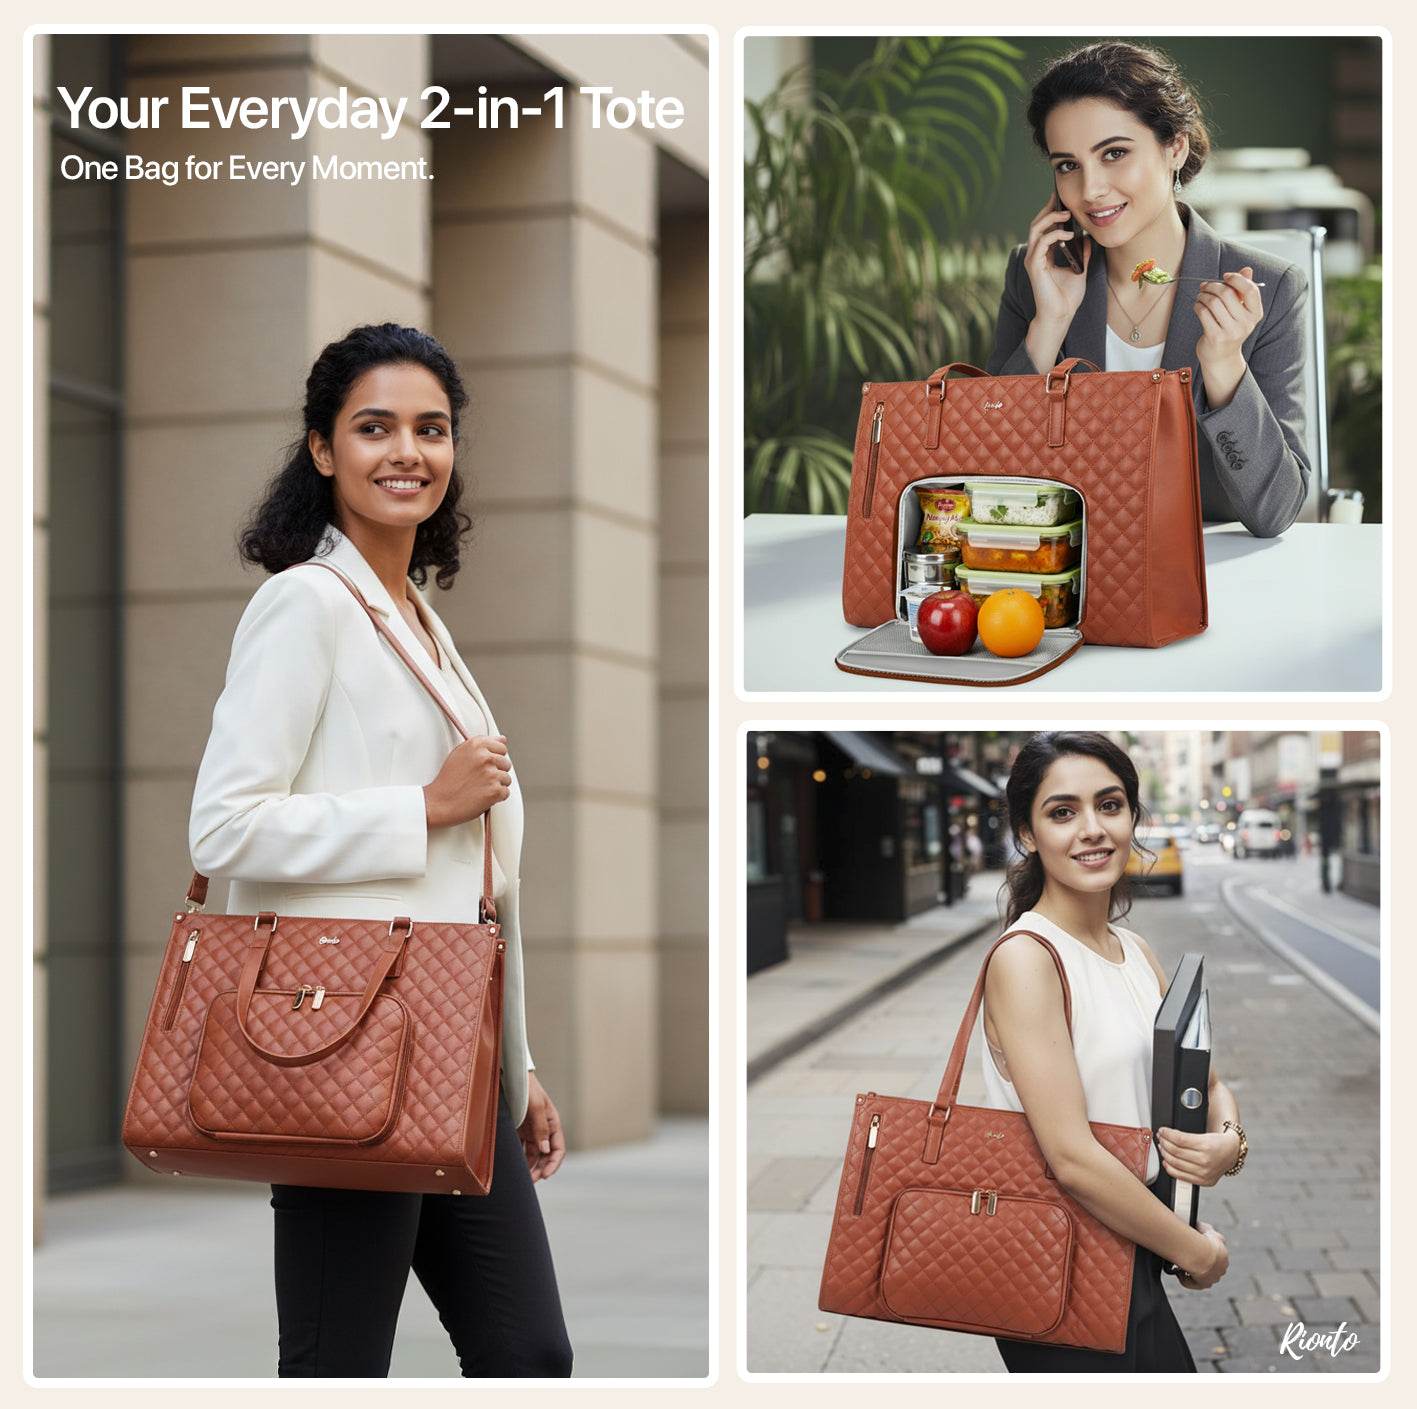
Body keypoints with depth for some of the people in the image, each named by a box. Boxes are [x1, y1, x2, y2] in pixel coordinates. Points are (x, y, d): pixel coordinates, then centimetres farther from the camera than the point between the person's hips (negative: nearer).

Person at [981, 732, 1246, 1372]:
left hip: (1130, 1263, 8)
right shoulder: (1025, 958, -18)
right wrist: (1199, 1252, -13)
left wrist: (1228, 1142, -8)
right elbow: (1073, 1158, -24)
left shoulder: (1135, 953, 8)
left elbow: (1210, 1083, 16)